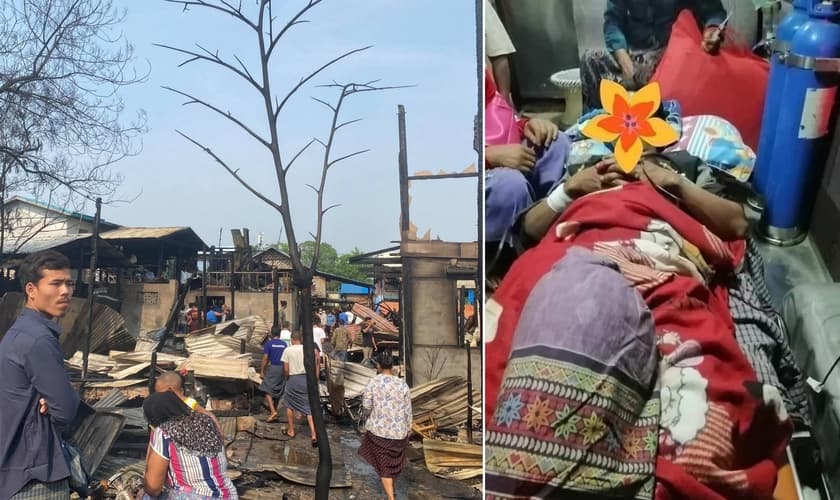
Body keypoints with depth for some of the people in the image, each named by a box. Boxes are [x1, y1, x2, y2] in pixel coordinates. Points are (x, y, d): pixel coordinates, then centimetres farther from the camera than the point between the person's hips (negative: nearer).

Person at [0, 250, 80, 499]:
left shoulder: (20, 331, 11)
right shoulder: (39, 340, -22)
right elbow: (67, 409, -20)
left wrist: (47, 400, -7)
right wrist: (49, 412, 2)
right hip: (33, 471, -10)